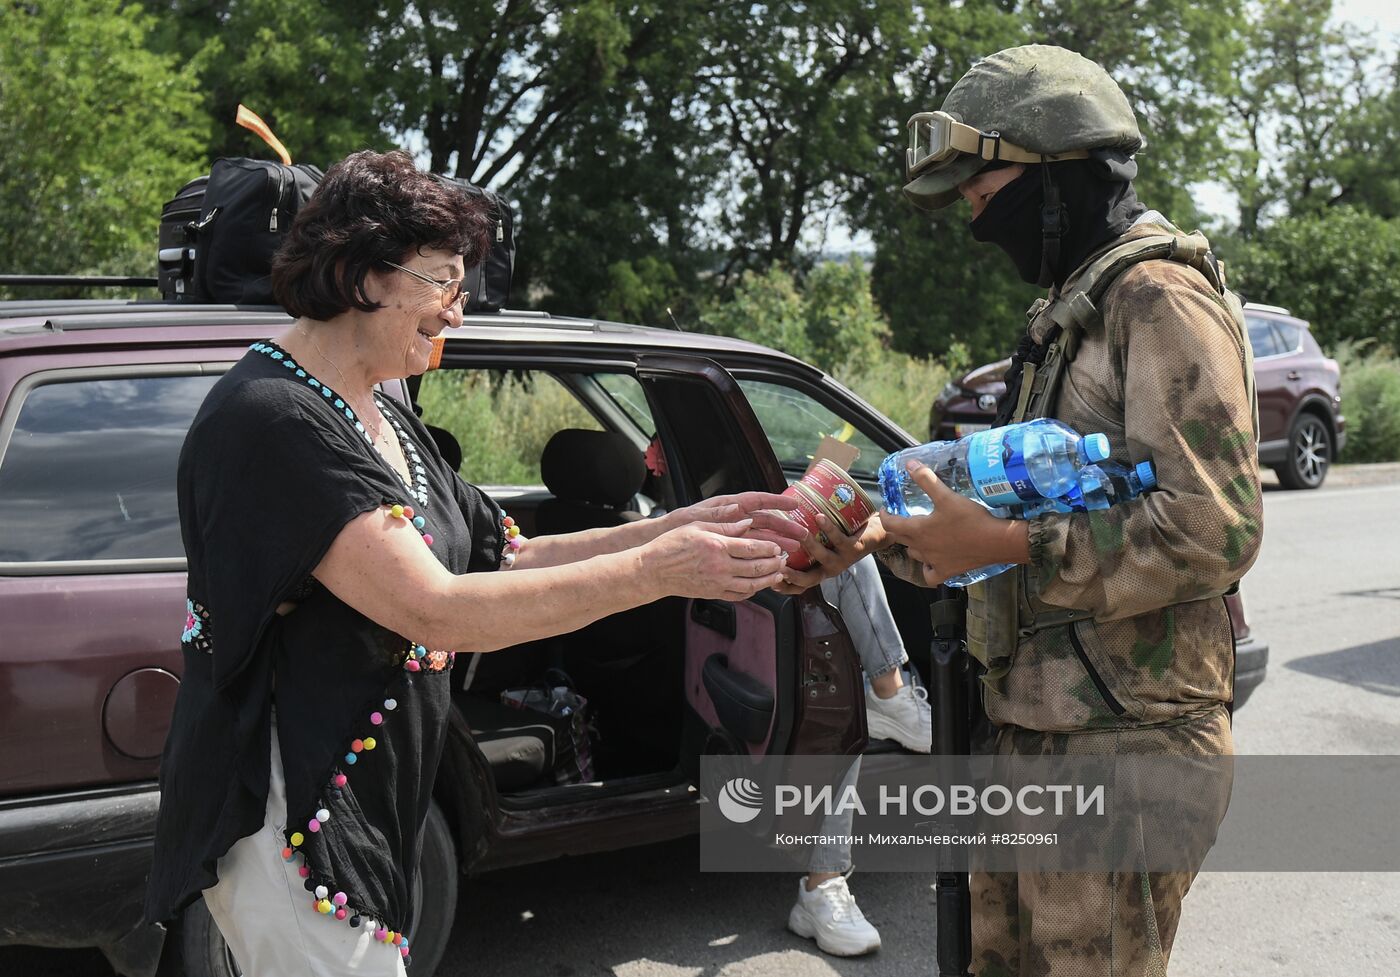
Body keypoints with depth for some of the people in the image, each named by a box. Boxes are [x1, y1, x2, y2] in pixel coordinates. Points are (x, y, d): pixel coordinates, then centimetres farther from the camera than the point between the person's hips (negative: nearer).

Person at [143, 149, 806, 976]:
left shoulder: (383, 418, 11)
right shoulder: (273, 420, -19)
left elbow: (502, 560, 9)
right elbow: (437, 610, -27)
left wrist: (681, 529, -2)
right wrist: (656, 571, -24)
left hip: (375, 809, 9)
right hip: (292, 821, -9)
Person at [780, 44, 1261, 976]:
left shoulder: (1161, 297, -13)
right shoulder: (1071, 310, 18)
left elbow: (1215, 526, -23)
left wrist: (1005, 544, -22)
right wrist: (882, 538, 7)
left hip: (1120, 751, -9)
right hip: (1033, 735, 9)